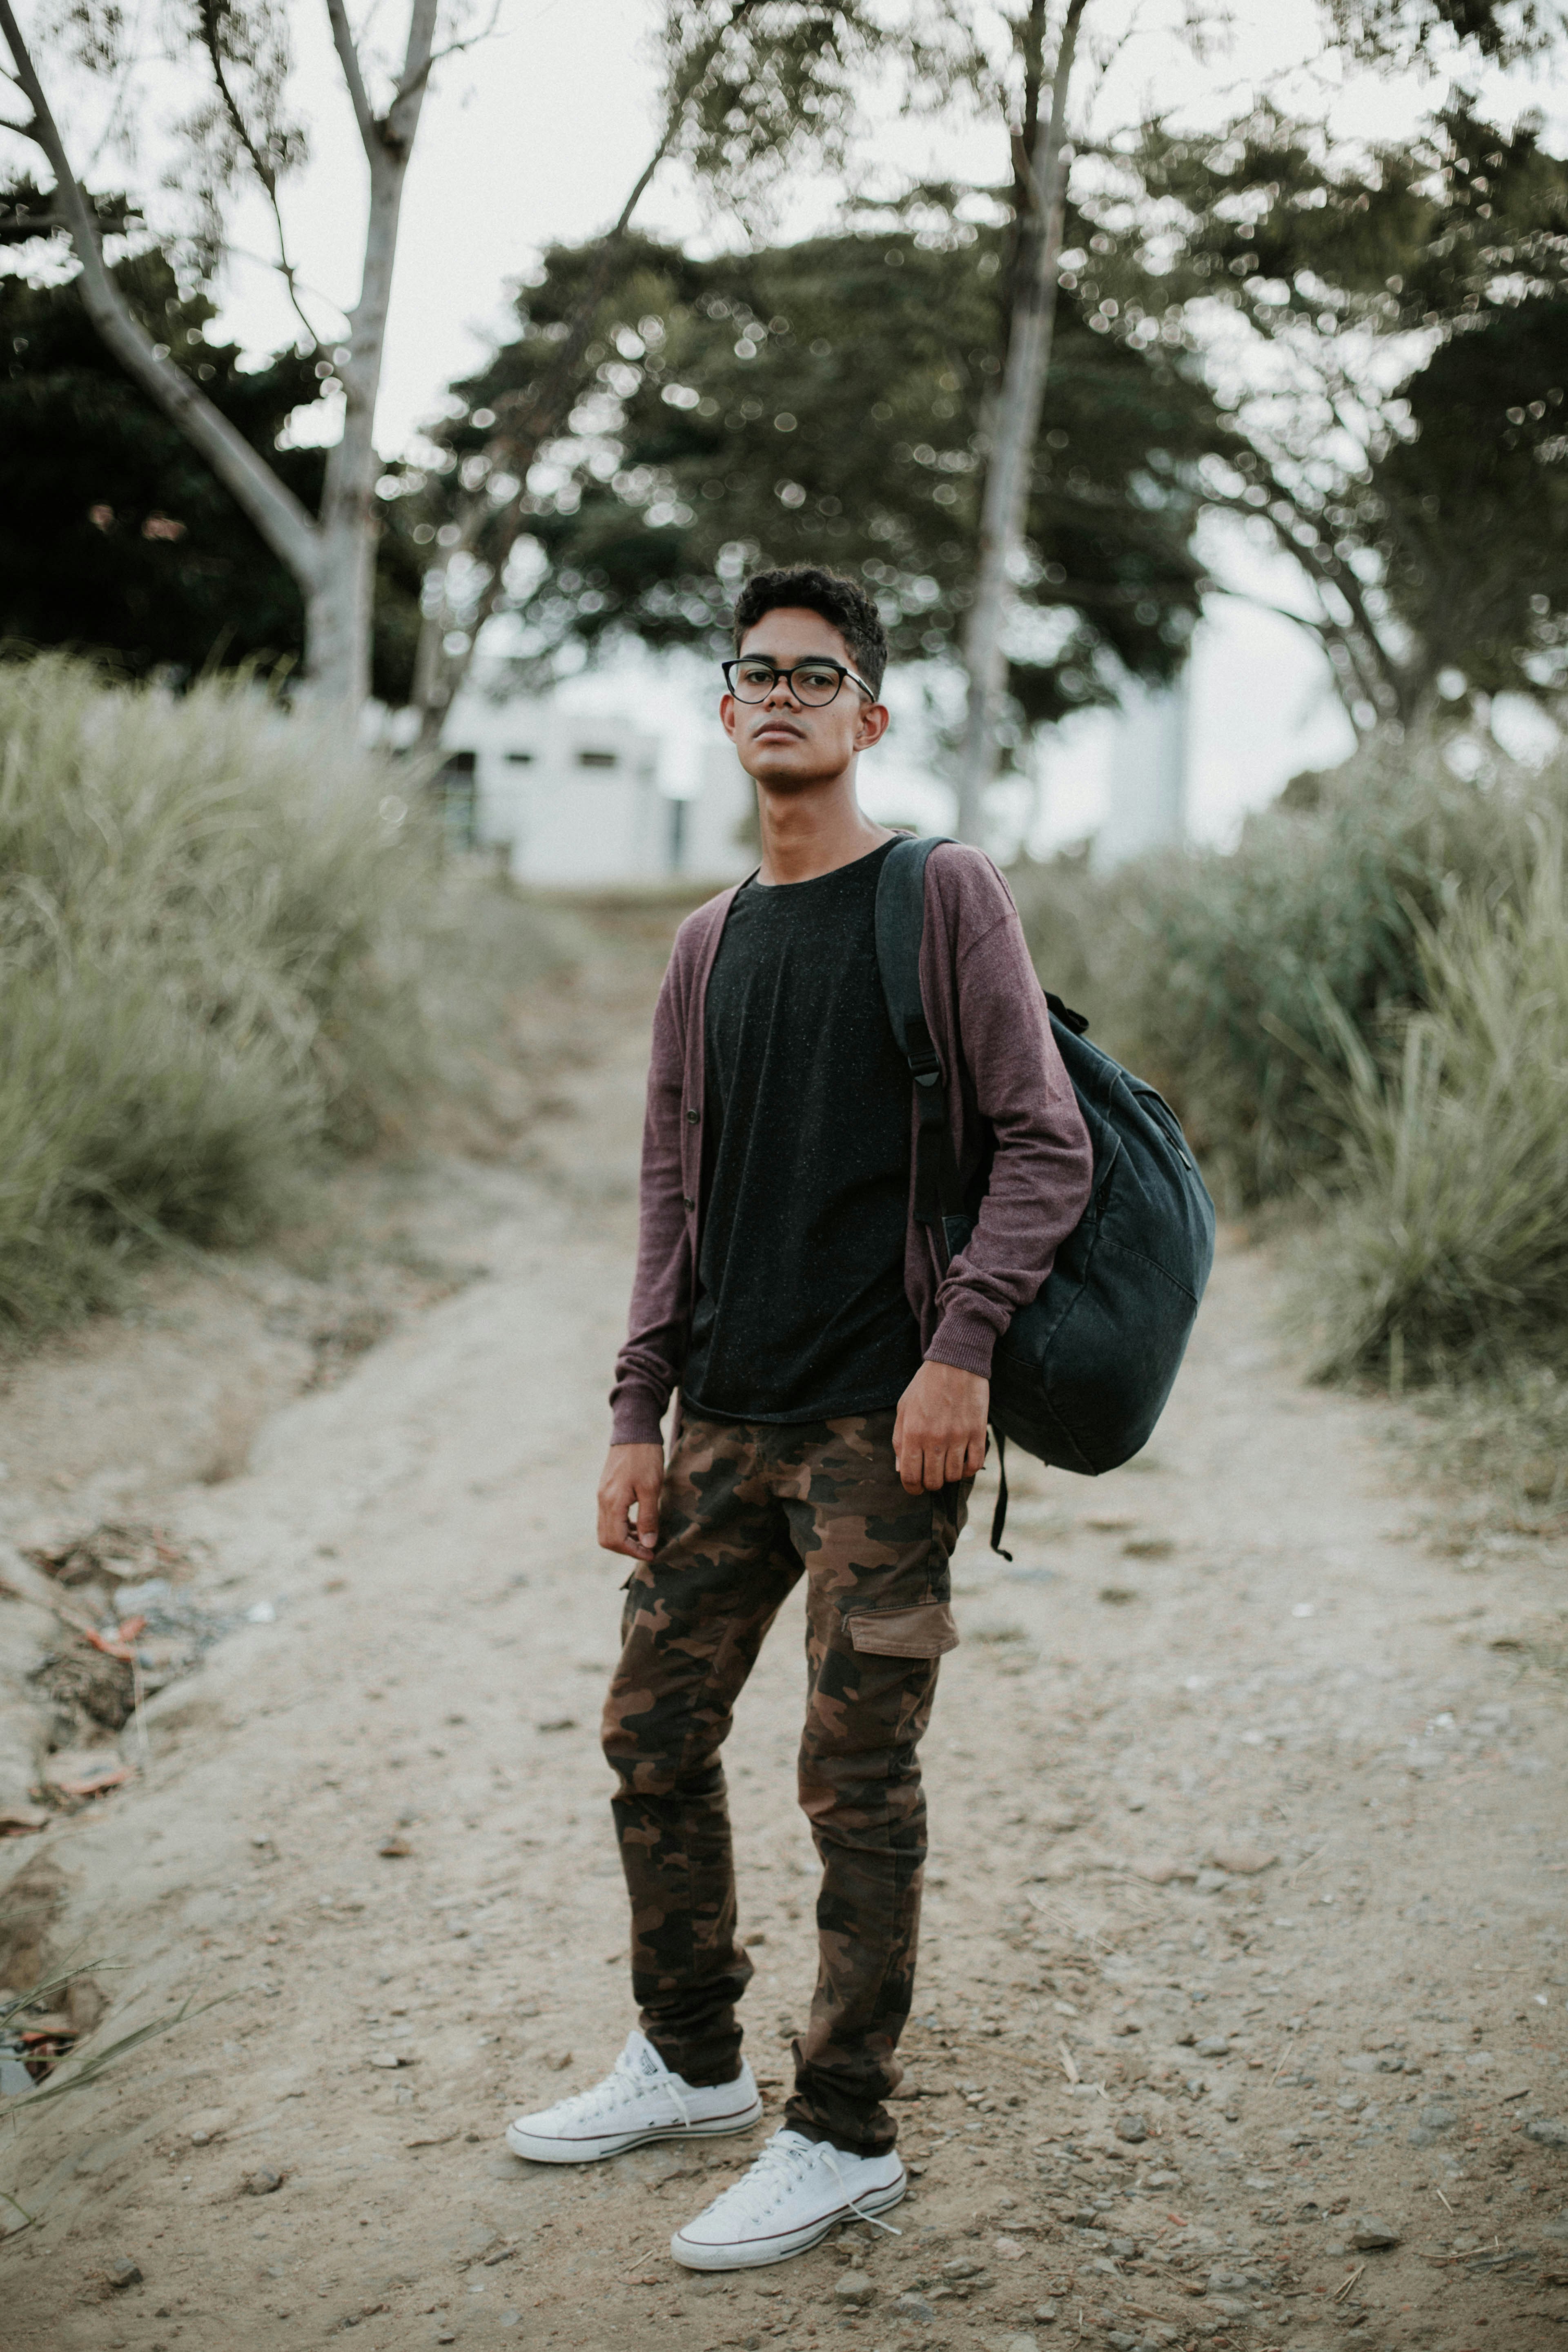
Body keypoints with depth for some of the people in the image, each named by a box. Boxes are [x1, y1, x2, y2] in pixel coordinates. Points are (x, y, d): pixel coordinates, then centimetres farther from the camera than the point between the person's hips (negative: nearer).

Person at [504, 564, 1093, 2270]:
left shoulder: (946, 898, -3)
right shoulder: (709, 946, 14)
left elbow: (1044, 1146, -7)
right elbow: (672, 1196, 14)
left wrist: (962, 1346, -18)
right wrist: (637, 1414, 7)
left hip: (884, 1422, -6)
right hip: (725, 1421, 6)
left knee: (857, 1781, -1)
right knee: (653, 1735, 11)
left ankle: (843, 2139, 14)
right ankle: (689, 2064, 30)